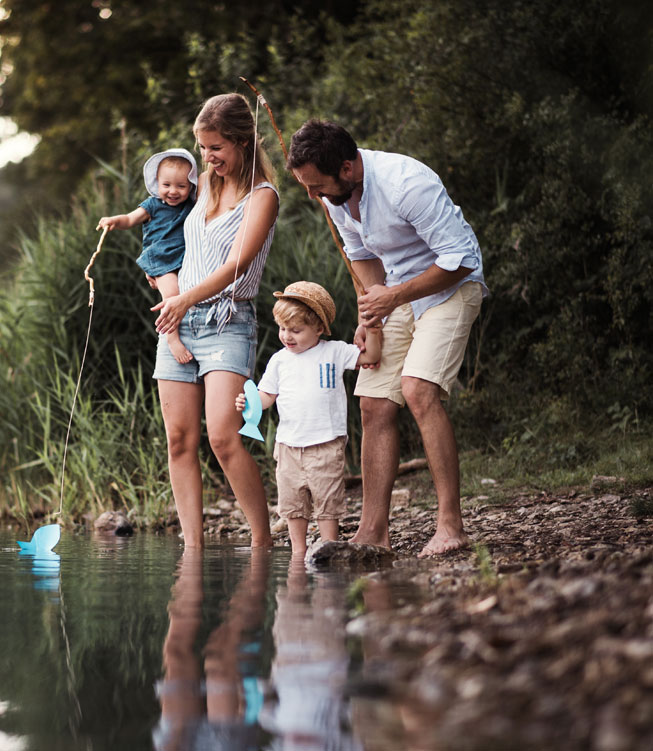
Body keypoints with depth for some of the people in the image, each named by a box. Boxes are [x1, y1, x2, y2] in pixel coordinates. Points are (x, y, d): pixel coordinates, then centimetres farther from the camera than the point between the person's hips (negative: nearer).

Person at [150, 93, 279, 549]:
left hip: (228, 323, -7)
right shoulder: (205, 185, 15)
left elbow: (238, 263, -16)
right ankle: (193, 545, 0)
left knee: (224, 436, -20)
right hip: (178, 321, 7)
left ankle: (264, 541, -12)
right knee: (180, 438, -1)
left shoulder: (262, 196, -5)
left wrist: (186, 298, -23)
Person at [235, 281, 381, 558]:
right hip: (289, 444, 3)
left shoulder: (335, 352, 2)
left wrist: (372, 331, -10)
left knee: (327, 501, -2)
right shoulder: (279, 360, 8)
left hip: (326, 444, -3)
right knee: (292, 502, 8)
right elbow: (267, 395, 9)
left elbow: (370, 357, 5)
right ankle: (298, 551, 18)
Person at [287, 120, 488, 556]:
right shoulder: (334, 194, -5)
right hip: (395, 294, 8)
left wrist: (394, 296, -22)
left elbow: (460, 258, -25)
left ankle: (451, 526, -23)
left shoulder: (408, 184, -30)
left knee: (418, 388, -25)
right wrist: (373, 307, 0)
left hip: (450, 287, -8)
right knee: (375, 404, -1)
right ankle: (373, 532, 3)